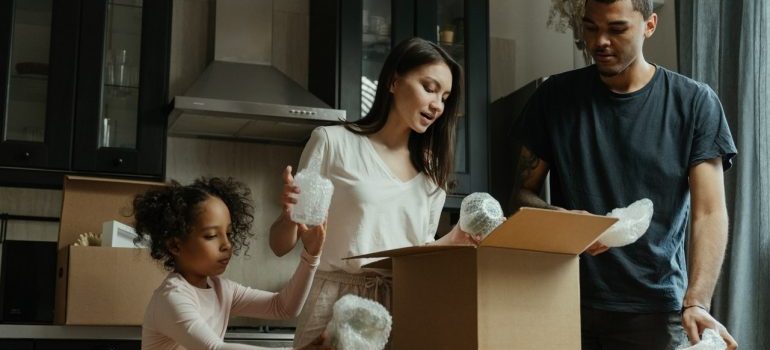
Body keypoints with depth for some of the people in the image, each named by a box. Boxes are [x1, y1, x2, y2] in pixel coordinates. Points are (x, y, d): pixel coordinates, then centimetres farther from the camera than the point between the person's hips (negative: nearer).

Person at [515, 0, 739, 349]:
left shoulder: (694, 103, -2)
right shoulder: (555, 96, 3)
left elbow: (709, 214, -7)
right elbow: (523, 191, 5)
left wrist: (696, 303, -21)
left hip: (653, 308, -1)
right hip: (566, 303, 2)